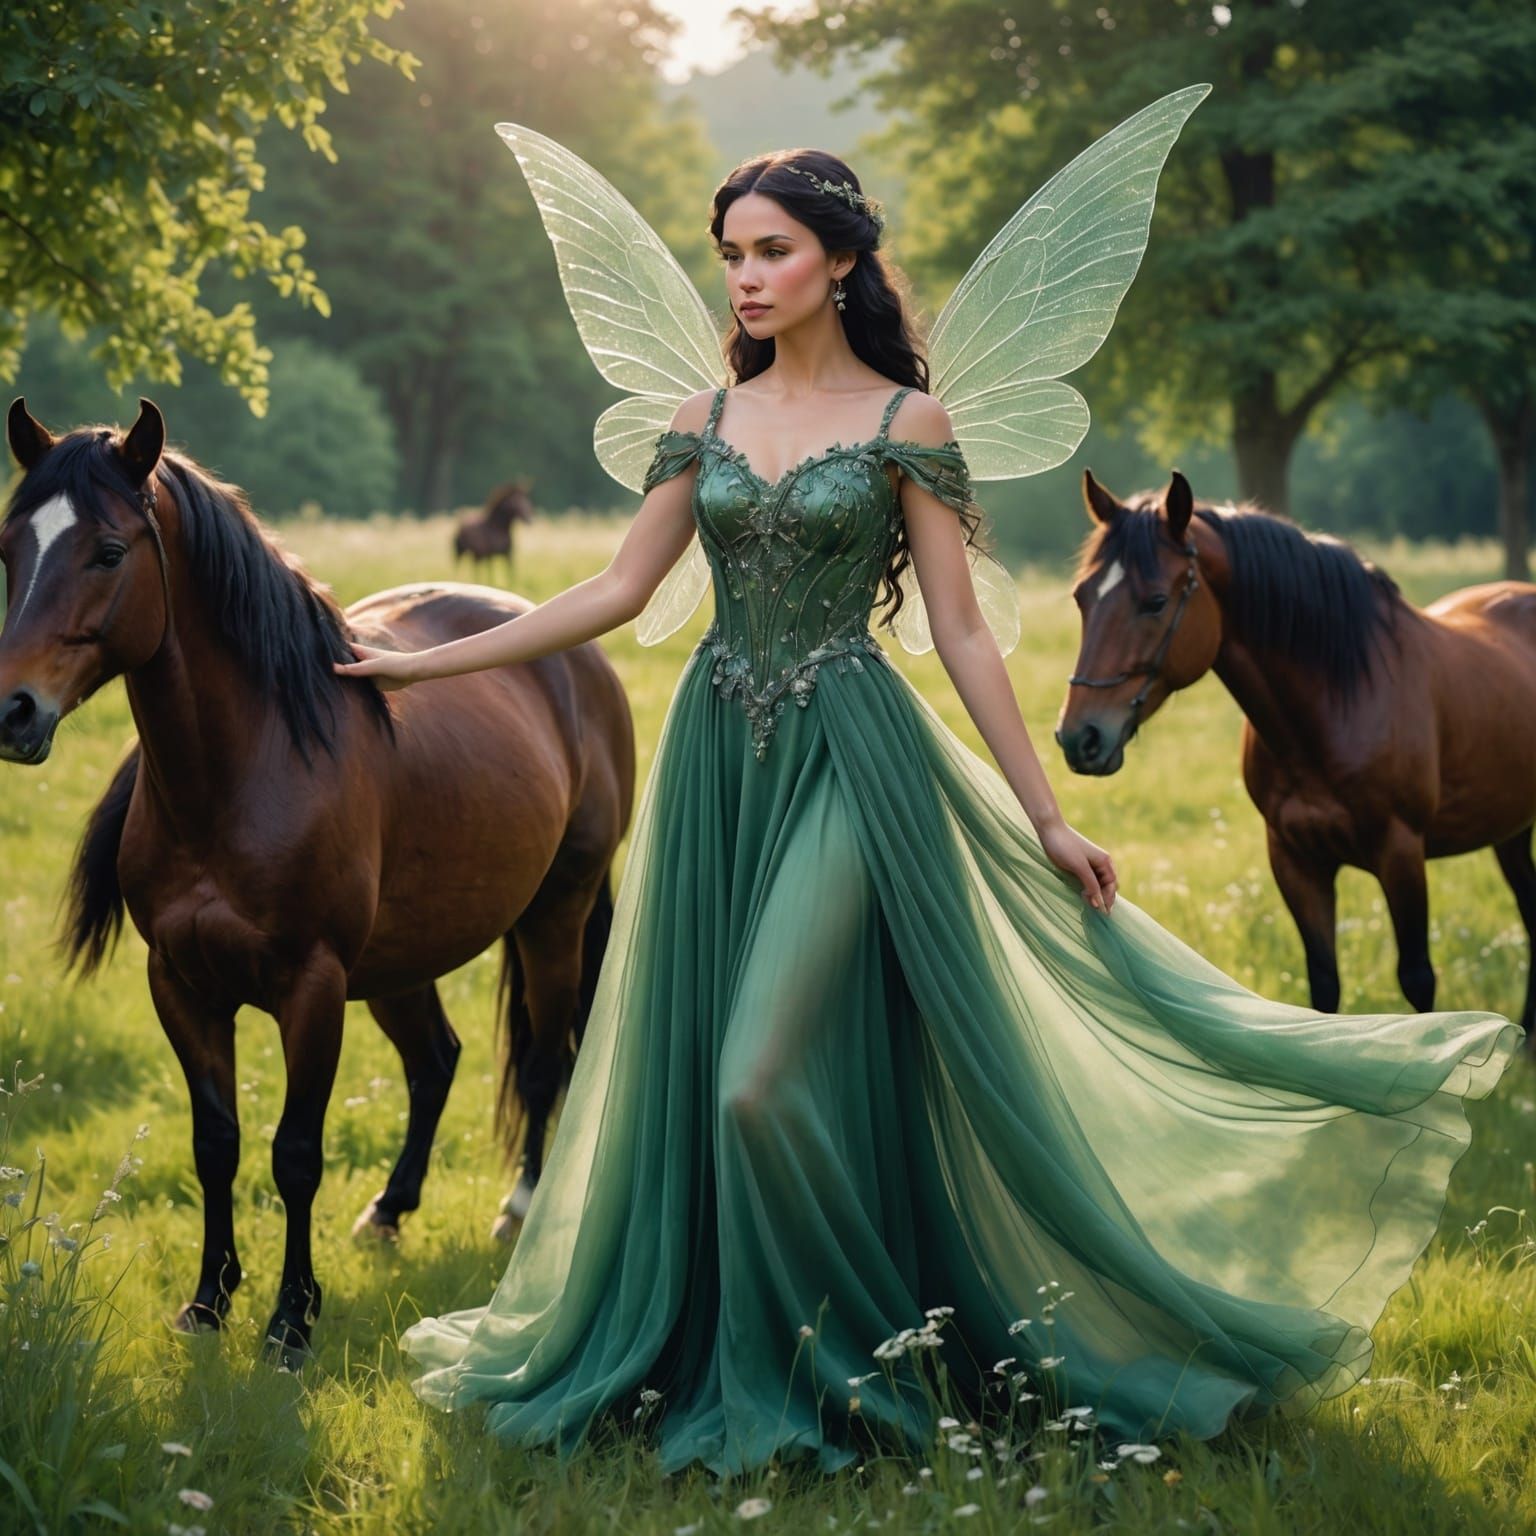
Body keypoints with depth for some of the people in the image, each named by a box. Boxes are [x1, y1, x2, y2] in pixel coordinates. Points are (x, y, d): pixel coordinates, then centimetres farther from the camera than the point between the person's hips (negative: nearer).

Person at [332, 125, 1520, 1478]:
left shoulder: (906, 423, -3)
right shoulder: (706, 423, 10)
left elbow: (961, 631, -3)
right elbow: (620, 590, 10)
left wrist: (1047, 819, -5)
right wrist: (431, 661, 6)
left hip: (846, 758, -5)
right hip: (717, 758, 5)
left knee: (768, 1079, -14)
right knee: (688, 1076, 7)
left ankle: (842, 1370, 4)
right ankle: (721, 1362, 21)